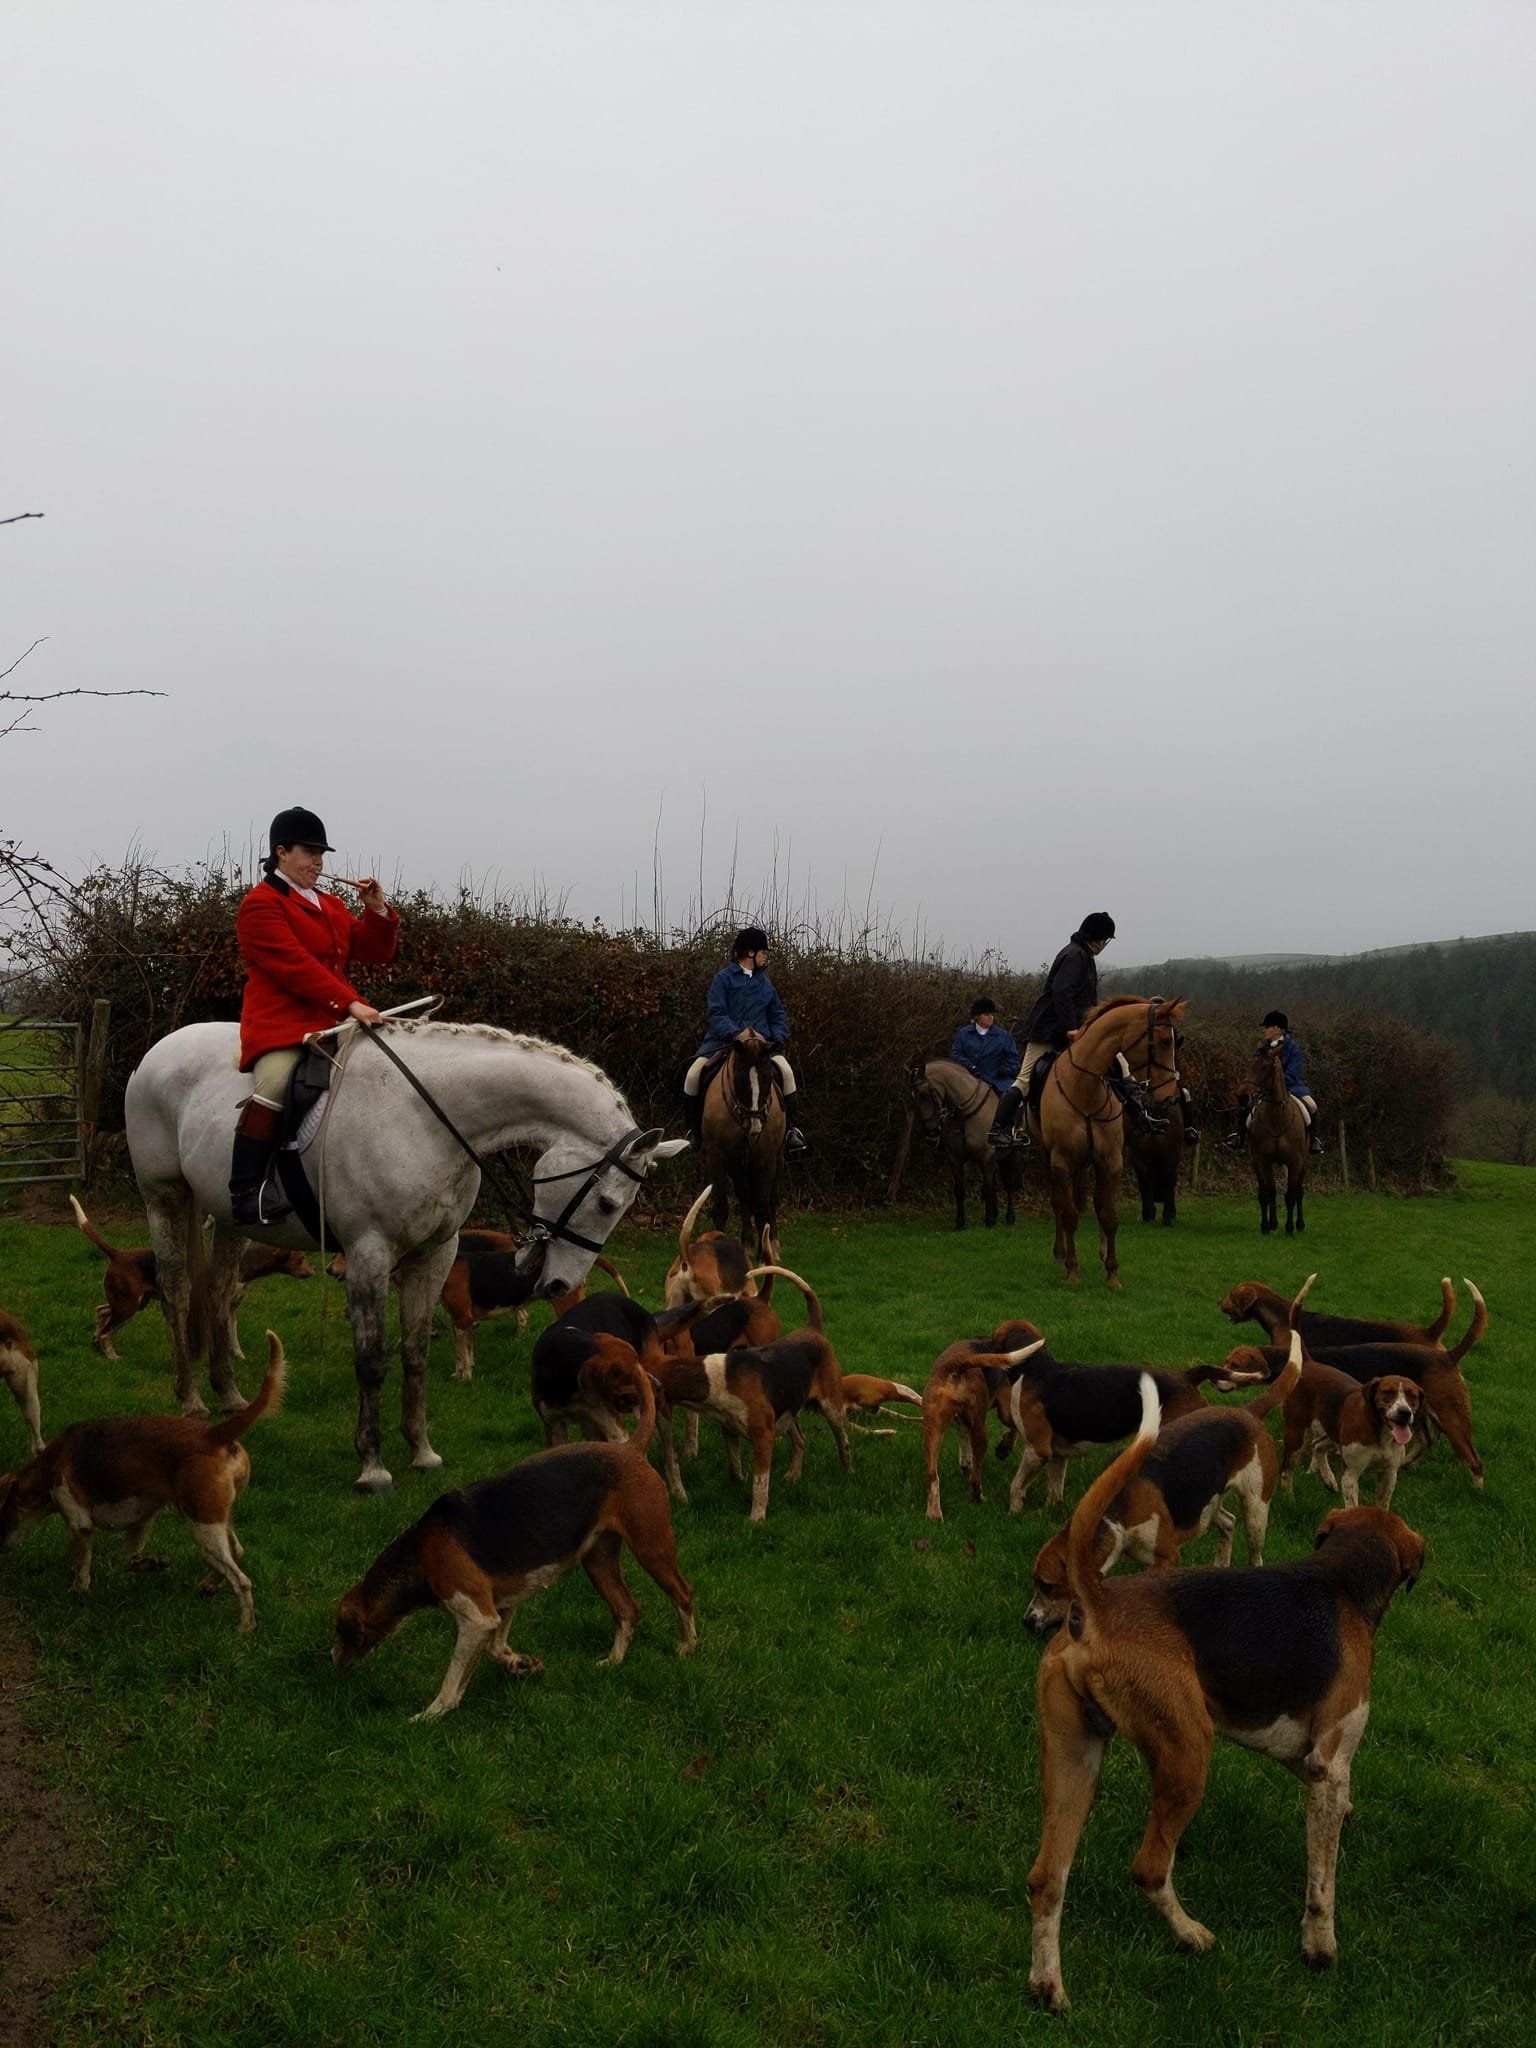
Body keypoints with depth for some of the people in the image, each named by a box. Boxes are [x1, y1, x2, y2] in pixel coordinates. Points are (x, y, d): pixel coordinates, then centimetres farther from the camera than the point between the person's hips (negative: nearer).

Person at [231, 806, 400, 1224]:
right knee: (274, 1085, -33)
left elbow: (374, 953, 19)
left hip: (332, 1023, 8)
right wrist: (350, 1003, -25)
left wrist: (377, 910, 1)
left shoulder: (331, 906, 24)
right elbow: (296, 966, -16)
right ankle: (244, 1194, -30)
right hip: (280, 1024, -8)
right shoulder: (261, 905, -3)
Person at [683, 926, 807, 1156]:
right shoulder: (723, 978, 0)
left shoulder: (765, 983, 15)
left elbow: (777, 1015, 20)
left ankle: (793, 1128, -14)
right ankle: (694, 1129, 0)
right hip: (723, 1039, -3)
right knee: (694, 1074, -23)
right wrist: (737, 1033, -25)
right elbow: (716, 1015, -8)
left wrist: (778, 1036, -1)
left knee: (786, 1070, -25)